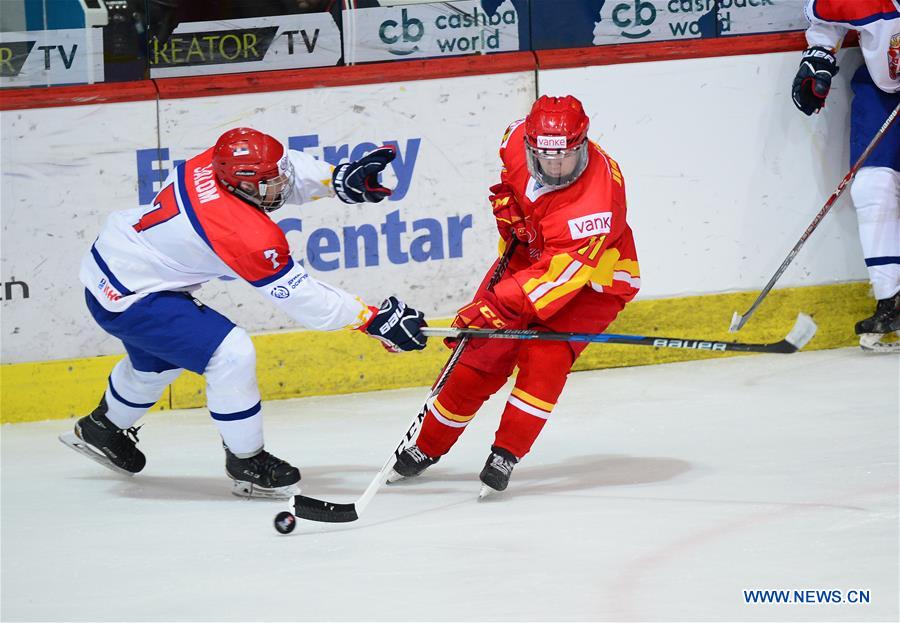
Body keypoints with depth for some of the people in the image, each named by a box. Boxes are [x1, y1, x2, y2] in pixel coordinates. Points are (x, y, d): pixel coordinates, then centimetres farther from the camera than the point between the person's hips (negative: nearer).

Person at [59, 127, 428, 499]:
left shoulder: (215, 164, -12)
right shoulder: (249, 234, -31)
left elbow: (289, 173, 6)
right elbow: (301, 297, -25)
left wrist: (341, 179, -9)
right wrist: (375, 319, -21)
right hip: (127, 298, -10)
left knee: (156, 362, 34)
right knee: (231, 355, -17)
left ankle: (102, 429, 59)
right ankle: (247, 464, -1)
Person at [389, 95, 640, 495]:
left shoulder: (596, 201, -39)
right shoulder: (521, 138, -20)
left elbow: (558, 273, -41)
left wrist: (497, 307, -46)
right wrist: (506, 195, -6)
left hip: (593, 279, -5)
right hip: (528, 254, 6)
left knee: (544, 357, -26)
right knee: (482, 354, 1)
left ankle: (505, 456, -16)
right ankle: (428, 447, 15)